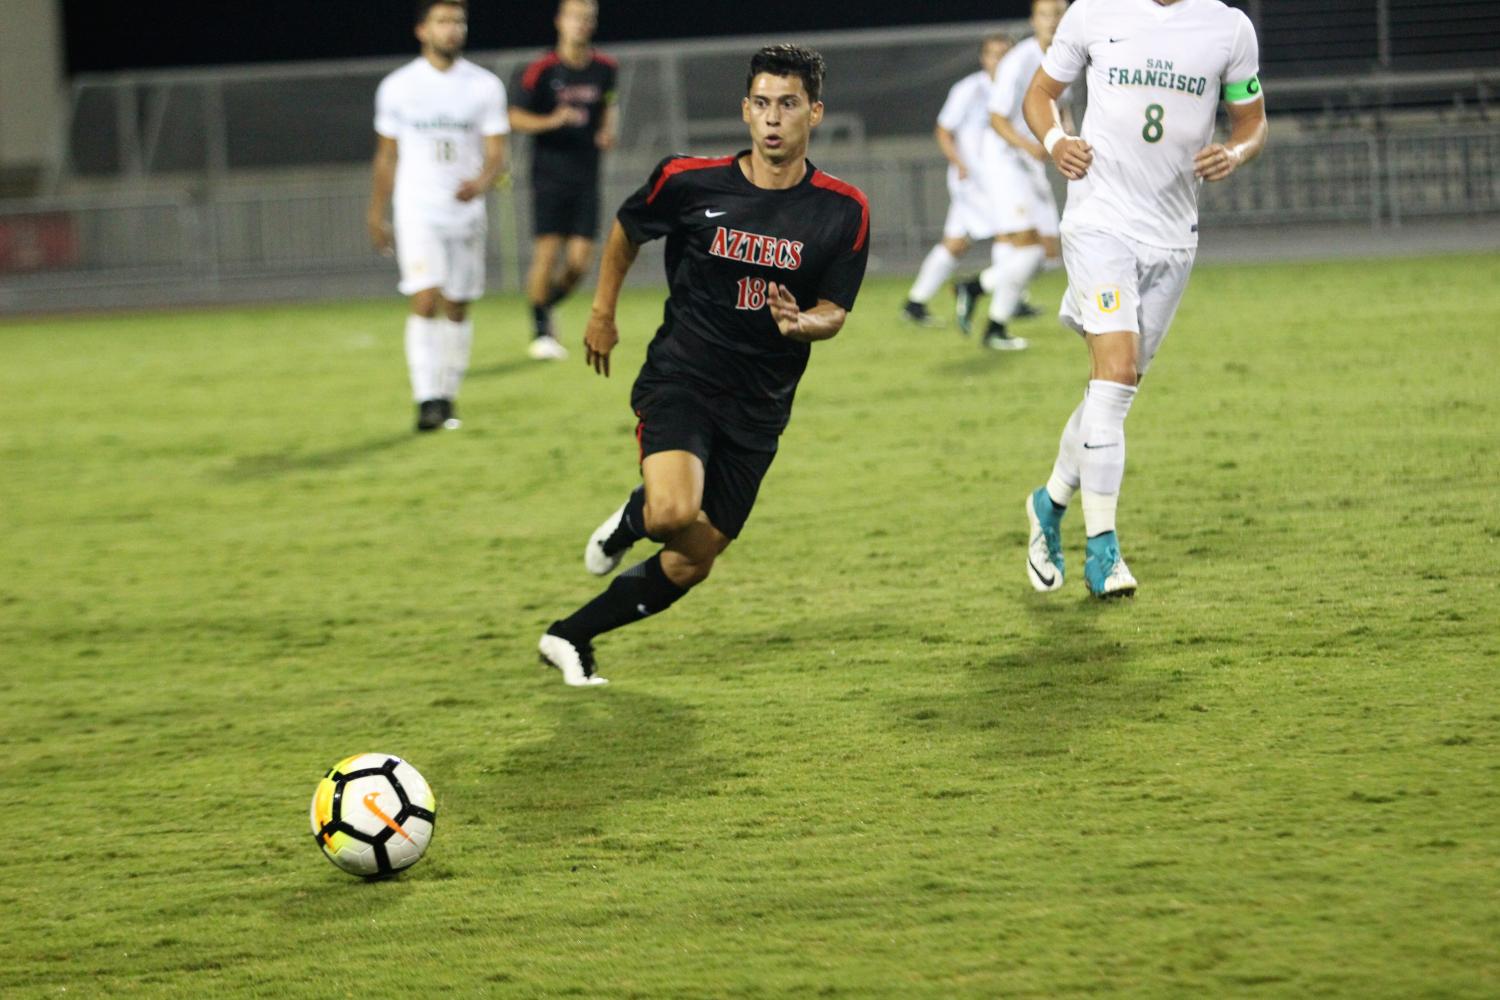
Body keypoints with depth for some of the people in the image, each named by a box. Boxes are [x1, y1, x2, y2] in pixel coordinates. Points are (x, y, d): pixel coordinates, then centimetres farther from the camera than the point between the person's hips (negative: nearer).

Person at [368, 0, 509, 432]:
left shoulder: (485, 86, 1)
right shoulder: (397, 87, 1)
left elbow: (496, 154, -2)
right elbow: (387, 156, 11)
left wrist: (482, 181, -24)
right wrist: (376, 215, 14)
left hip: (466, 212, 2)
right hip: (418, 213, -2)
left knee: (457, 309, 6)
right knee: (425, 301, -16)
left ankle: (447, 397, 17)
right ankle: (427, 400, -17)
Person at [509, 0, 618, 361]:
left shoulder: (605, 69, 5)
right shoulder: (541, 71, -8)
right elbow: (516, 118, -4)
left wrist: (608, 132, 4)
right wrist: (552, 121, -20)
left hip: (586, 177, 4)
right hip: (550, 176, -4)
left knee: (580, 260, -3)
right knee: (547, 250, -10)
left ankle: (547, 306, 25)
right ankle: (541, 331, 3)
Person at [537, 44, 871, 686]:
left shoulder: (843, 211, -5)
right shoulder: (688, 182, -7)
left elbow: (834, 311, 1)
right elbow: (627, 228, 14)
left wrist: (804, 323, -22)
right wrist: (603, 313, 17)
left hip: (757, 409, 3)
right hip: (679, 379, -3)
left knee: (690, 565, 3)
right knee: (674, 512, -29)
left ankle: (570, 638, 23)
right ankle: (631, 518, 9)